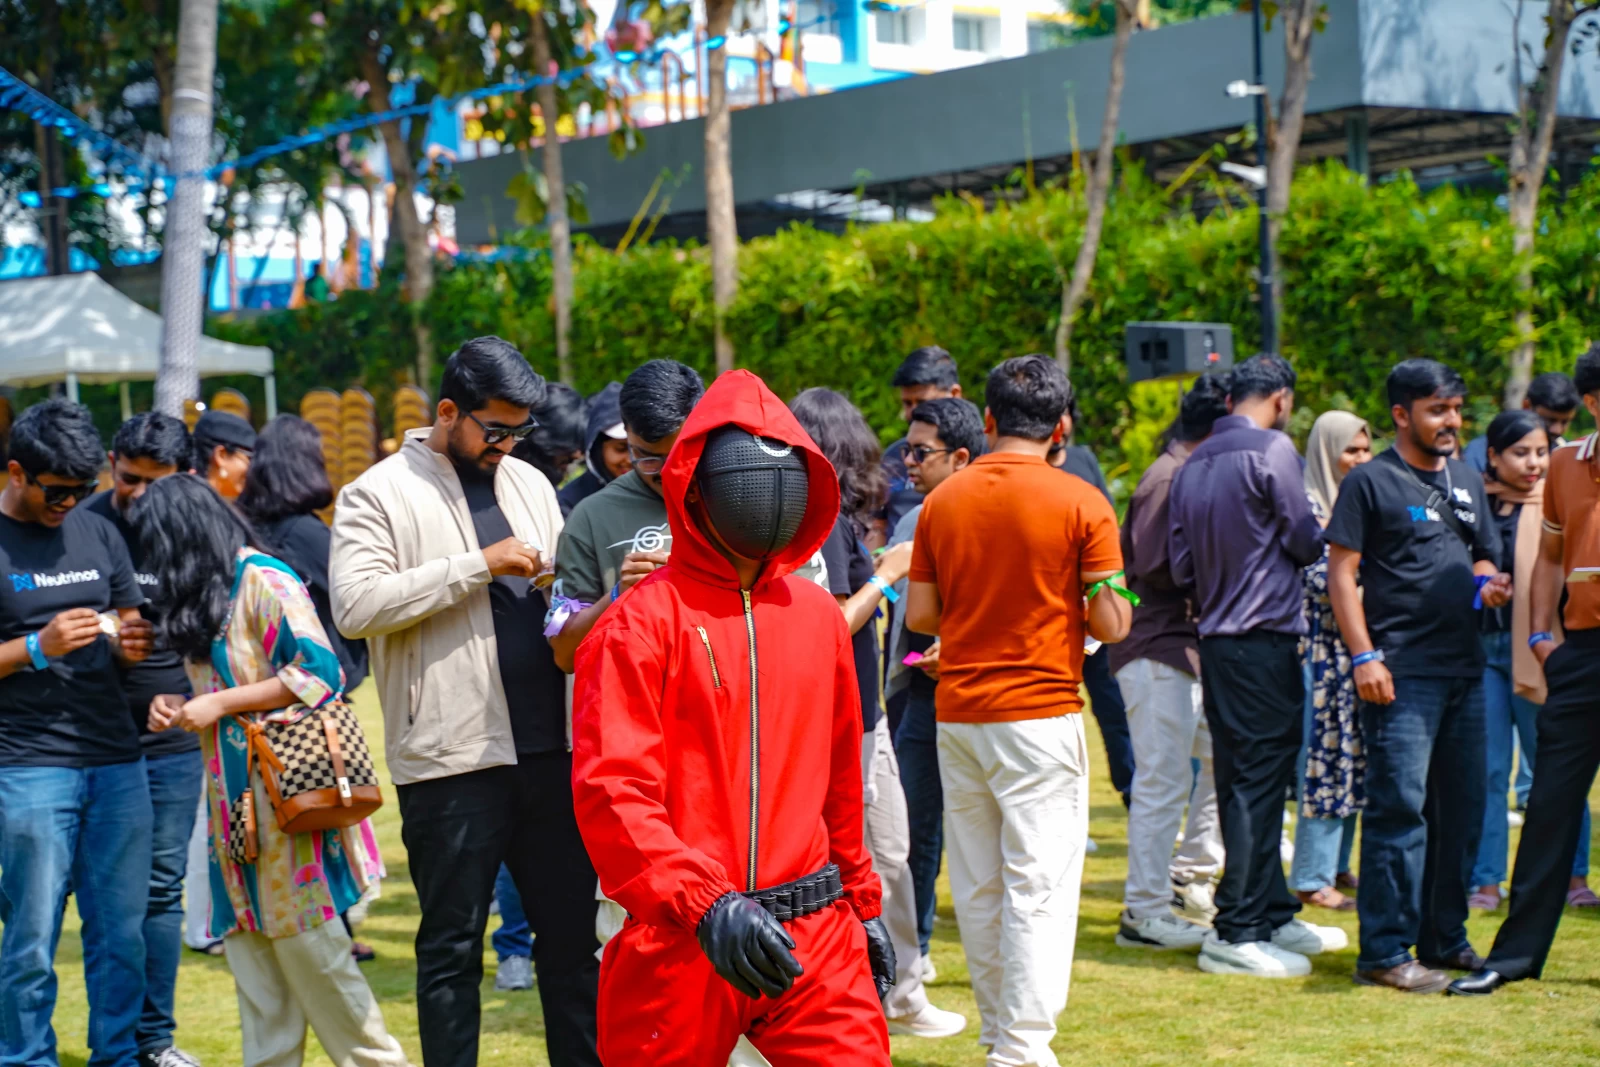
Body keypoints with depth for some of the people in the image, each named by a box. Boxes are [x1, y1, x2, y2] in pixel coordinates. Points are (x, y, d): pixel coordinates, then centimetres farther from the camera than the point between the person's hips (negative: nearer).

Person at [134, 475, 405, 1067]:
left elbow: (316, 671, -20)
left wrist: (221, 703, -15)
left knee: (308, 948, -5)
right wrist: (179, 706, 6)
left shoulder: (264, 582, -11)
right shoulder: (205, 597, 17)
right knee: (252, 951, 7)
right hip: (235, 798, 9)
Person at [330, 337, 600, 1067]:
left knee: (572, 933, 12)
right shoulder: (380, 493, -2)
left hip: (550, 747, 5)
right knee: (452, 947, 4)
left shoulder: (529, 483, 16)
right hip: (450, 757, -5)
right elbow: (355, 605, -16)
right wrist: (478, 566, -16)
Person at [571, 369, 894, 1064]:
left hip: (815, 931, 4)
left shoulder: (818, 613, 10)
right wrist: (704, 907, -27)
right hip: (679, 941, -4)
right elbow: (611, 790, -16)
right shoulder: (642, 623, -7)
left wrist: (862, 903, 22)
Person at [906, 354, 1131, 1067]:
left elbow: (920, 614, 6)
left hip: (957, 714, 4)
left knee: (977, 888, 12)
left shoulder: (942, 501, 4)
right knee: (1040, 889, -2)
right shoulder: (1080, 505, -8)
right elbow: (1111, 623, -9)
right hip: (1041, 716, -4)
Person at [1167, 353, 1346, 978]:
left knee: (1246, 784, 14)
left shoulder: (1192, 465, 10)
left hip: (1216, 641, 8)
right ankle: (1235, 933, -4)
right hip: (1265, 641, -8)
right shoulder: (1271, 450, -11)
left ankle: (1273, 915, 24)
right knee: (1257, 784, -5)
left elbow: (1180, 567, 10)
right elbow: (1306, 543, -8)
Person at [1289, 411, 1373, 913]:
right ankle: (1312, 878, -1)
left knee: (1351, 759, 9)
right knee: (1327, 758, -6)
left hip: (1359, 648, 8)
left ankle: (1337, 867, 17)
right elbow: (1322, 580, -17)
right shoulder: (1309, 505, -8)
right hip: (1324, 649, -8)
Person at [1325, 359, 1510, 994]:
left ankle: (1444, 939, 20)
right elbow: (1341, 572, -7)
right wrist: (1364, 657, -15)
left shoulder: (1466, 482, 18)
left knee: (1462, 807, 10)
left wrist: (1488, 586, 2)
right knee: (1400, 807, -9)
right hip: (1401, 674, -7)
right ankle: (1385, 953, -5)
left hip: (1464, 668, 7)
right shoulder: (1370, 482, -3)